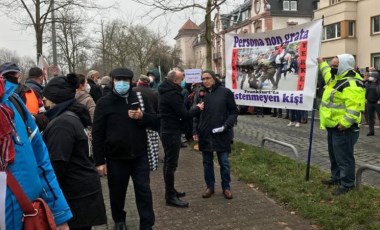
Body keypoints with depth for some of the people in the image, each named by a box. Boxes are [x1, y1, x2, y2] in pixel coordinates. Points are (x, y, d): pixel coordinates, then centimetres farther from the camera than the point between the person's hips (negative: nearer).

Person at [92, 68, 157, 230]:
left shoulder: (139, 99, 3)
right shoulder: (104, 103, -6)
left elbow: (155, 120, 6)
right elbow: (97, 134, -6)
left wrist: (142, 117, -16)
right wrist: (99, 161, -9)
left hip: (139, 155, 2)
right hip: (116, 157, -1)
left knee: (144, 190, 6)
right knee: (117, 192, 14)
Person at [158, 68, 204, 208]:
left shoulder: (166, 91, 11)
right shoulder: (172, 93, -20)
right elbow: (184, 114, -18)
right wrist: (198, 108, -4)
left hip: (167, 131, 11)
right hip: (172, 133, -11)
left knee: (168, 162, 17)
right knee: (171, 164, -5)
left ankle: (170, 191, 30)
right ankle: (170, 197, 1)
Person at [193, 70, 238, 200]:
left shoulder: (225, 92, -4)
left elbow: (234, 111, -2)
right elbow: (196, 114, 10)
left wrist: (227, 125, -15)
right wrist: (195, 131, 3)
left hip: (221, 134, -3)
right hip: (205, 134, 3)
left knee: (224, 162, 7)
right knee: (207, 162, 12)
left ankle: (226, 187, 22)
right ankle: (210, 186, 26)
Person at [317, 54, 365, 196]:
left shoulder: (351, 84, -22)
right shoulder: (336, 78, 12)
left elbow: (354, 107, -29)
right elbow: (327, 73, 38)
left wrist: (345, 123, -33)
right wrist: (322, 63, 47)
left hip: (342, 128, -11)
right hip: (332, 126, 11)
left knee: (344, 157, -2)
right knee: (334, 155, 21)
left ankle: (347, 184, 9)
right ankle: (336, 177, 35)